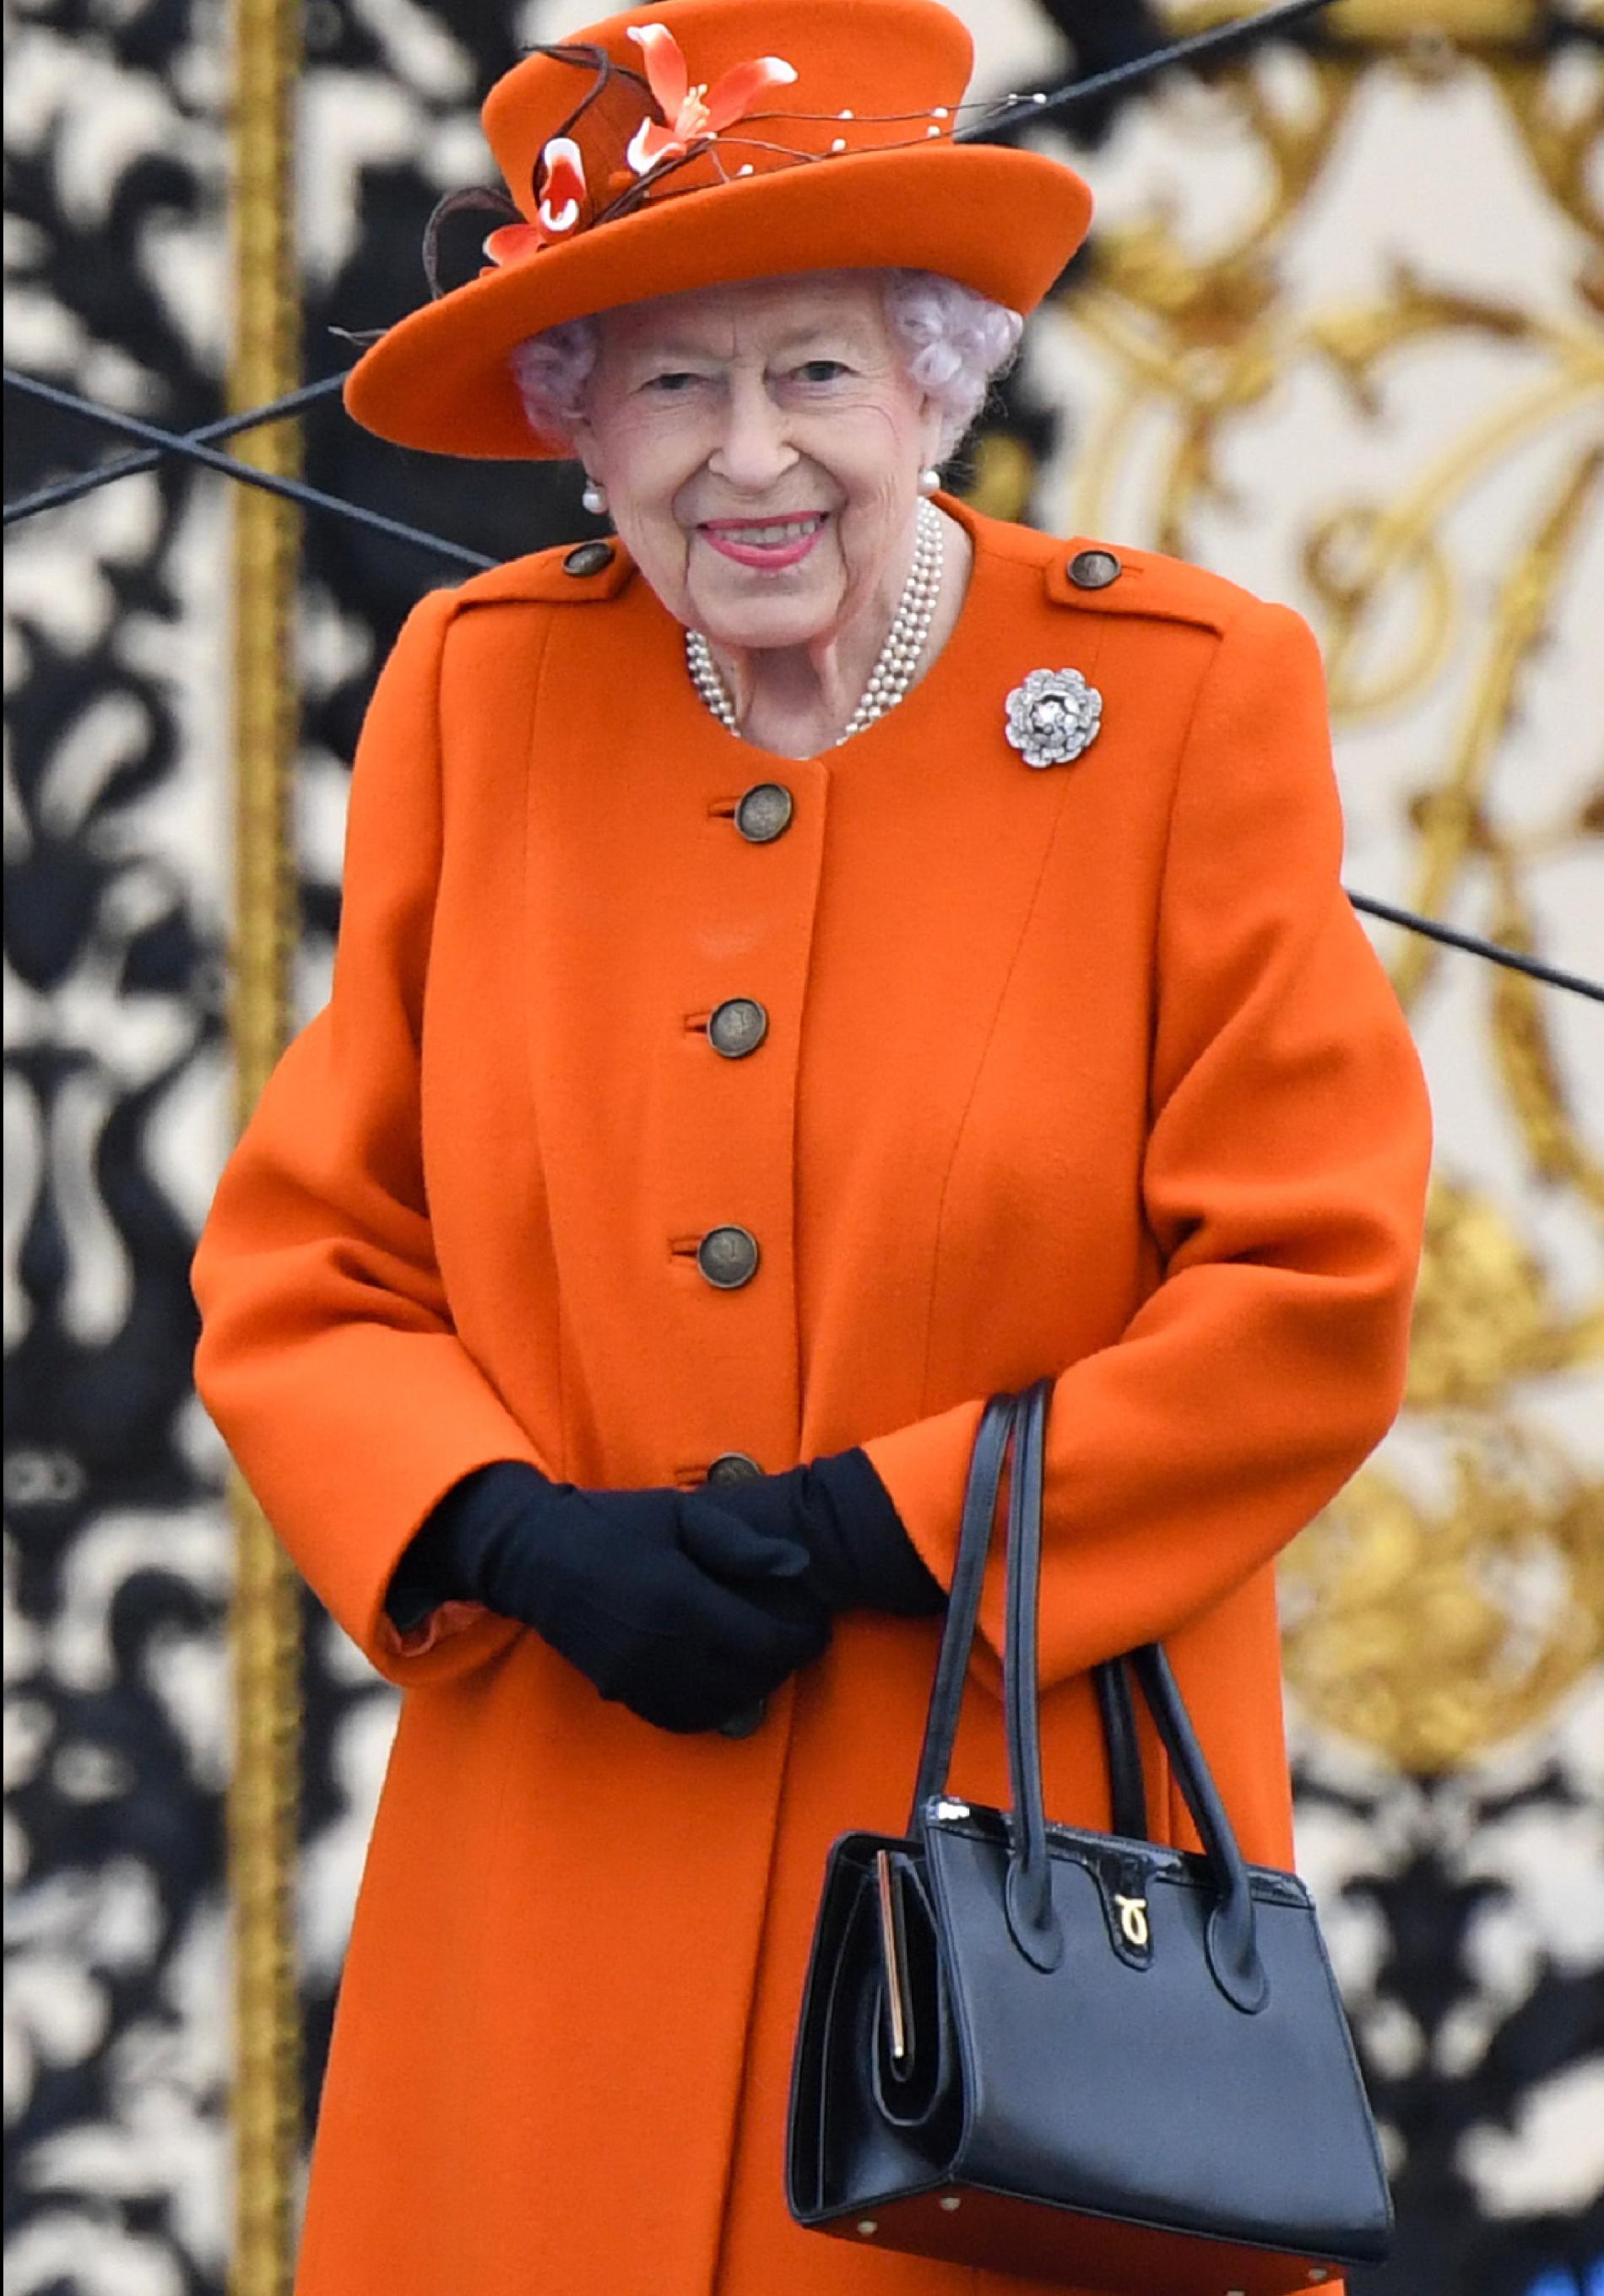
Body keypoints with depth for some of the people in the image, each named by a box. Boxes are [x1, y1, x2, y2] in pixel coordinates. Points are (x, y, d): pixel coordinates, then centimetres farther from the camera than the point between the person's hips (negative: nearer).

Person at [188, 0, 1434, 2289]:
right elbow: (300, 1264, 7)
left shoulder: (1191, 699, -2)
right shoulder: (478, 690, 5)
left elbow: (1313, 1295, -5)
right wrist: (523, 1541, -12)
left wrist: (883, 1529, -13)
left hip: (1042, 1841, -2)